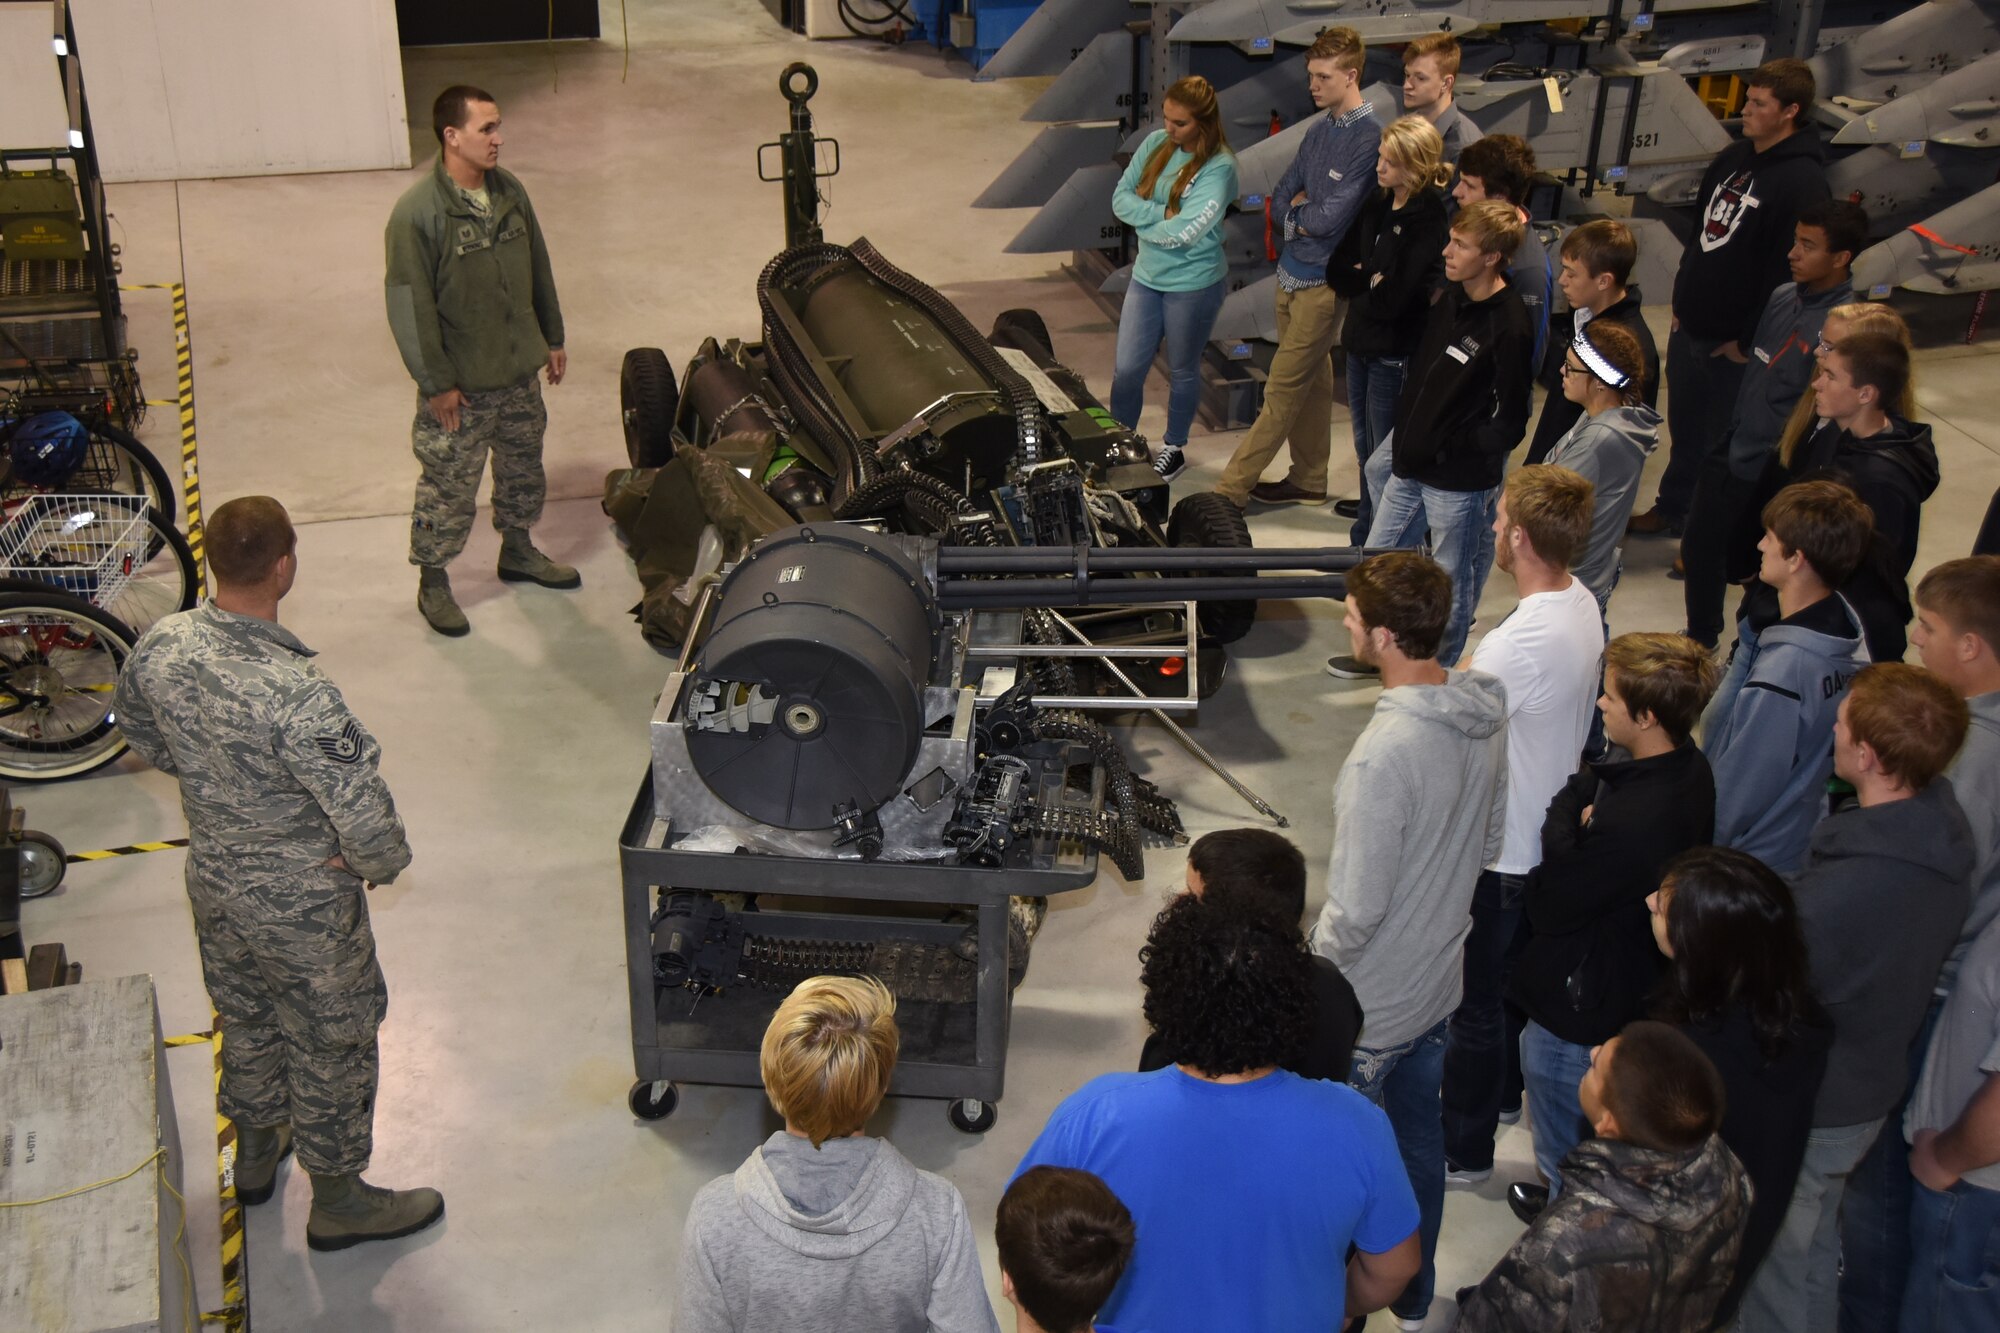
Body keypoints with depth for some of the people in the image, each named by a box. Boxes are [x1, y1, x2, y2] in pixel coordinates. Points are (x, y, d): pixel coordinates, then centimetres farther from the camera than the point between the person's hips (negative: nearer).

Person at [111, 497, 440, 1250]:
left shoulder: (160, 646, -15)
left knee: (244, 1017, 30)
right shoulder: (296, 694, -37)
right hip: (301, 905, -7)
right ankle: (338, 1202, 35)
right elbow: (364, 814, -33)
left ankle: (255, 1152, 53)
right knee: (330, 1043, 15)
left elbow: (140, 735, 6)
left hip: (212, 881, 7)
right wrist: (383, 863, -12)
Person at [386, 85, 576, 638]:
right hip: (460, 384, -7)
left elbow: (538, 269, 12)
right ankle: (433, 583, 23)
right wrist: (436, 382, -17)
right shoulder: (417, 213, -21)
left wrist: (552, 338, 15)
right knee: (448, 487, 6)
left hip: (519, 370, 7)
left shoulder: (509, 191, -1)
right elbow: (410, 306, -18)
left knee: (523, 467, 23)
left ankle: (518, 551, 45)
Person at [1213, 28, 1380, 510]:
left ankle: (1232, 489, -2)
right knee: (1312, 380, 16)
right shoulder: (1320, 129, 8)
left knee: (1282, 388, -4)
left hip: (1323, 282, -8)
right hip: (1292, 272, 8)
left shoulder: (1370, 138, -17)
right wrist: (1307, 210, -8)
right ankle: (1308, 481, 26)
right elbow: (1283, 195, 13)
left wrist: (1300, 211, -2)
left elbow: (1331, 217, -21)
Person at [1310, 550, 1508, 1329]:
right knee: (1418, 1135, 24)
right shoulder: (1484, 712, -7)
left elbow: (1354, 910, -26)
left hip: (1369, 1007, -8)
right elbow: (1490, 841, 8)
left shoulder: (1384, 754, -33)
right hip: (1441, 979, 8)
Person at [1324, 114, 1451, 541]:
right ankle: (1365, 534, 32)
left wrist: (1359, 284, -7)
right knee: (1365, 450, 18)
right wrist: (1371, 282, -11)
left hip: (1395, 354, -7)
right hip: (1361, 343, 8)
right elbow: (1336, 269, 5)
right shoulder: (1377, 205, 5)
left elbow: (1395, 299, -24)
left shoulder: (1429, 223, -18)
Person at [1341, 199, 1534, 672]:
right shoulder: (1451, 295, 3)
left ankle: (1439, 669, 28)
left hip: (1459, 479, -8)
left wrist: (1455, 448, -17)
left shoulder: (1509, 328, -21)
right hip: (1412, 463, 8)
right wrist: (1406, 433, 10)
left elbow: (1510, 420, -18)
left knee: (1452, 581, 10)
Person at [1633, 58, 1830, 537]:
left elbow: (1788, 270, -21)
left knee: (1723, 441, 5)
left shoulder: (1802, 181, -20)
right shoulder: (1734, 158, 7)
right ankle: (1672, 509, 38)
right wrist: (1681, 301, 12)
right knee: (1684, 425, 21)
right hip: (1689, 327, 8)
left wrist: (1749, 340, -19)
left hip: (1732, 340, -8)